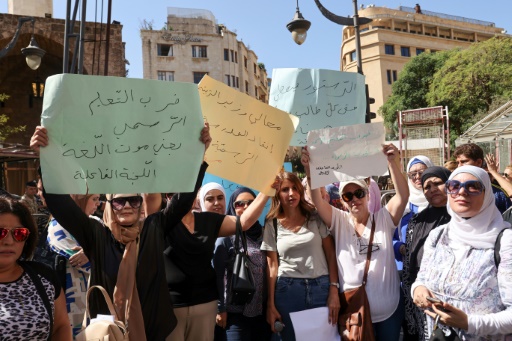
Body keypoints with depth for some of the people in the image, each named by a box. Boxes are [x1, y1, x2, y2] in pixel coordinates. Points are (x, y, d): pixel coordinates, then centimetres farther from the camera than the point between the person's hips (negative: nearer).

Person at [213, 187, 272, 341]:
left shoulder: (264, 233, 7)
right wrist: (220, 308, -9)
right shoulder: (226, 236, -7)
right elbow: (217, 274, -8)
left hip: (263, 310, 5)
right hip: (237, 312, -4)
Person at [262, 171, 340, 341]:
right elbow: (272, 266, 2)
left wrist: (334, 290, -6)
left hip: (321, 287, 0)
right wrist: (270, 304, 0)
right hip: (288, 290, 0)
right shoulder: (272, 225, 0)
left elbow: (330, 255, 2)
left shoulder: (316, 217, 1)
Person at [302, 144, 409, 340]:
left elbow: (403, 195, -17)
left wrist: (392, 162, -29)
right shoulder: (339, 221, -3)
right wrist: (310, 170, -32)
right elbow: (317, 201, -17)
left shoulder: (383, 219, -2)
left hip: (388, 309, 1)